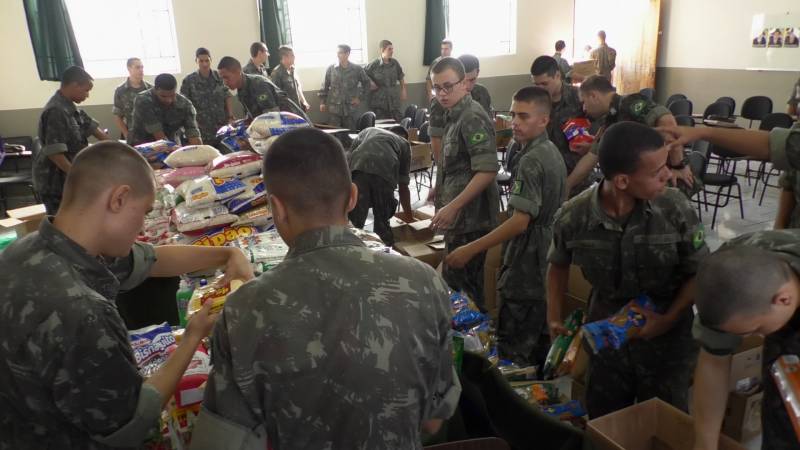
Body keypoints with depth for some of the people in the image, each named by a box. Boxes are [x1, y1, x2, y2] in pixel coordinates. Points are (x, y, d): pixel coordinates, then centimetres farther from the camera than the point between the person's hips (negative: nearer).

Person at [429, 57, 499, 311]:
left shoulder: (472, 118, -18)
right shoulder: (455, 115, 12)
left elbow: (487, 171, -25)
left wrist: (452, 207, -26)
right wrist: (441, 192, 20)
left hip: (470, 219, -10)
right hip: (460, 217, 10)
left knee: (461, 284, 0)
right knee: (455, 279, 20)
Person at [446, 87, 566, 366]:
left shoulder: (530, 160, -20)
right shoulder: (552, 152, 10)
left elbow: (520, 221, -26)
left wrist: (470, 250, -26)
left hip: (527, 259, -10)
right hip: (547, 255, 10)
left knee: (513, 345, -2)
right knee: (538, 337, 21)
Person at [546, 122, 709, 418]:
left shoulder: (676, 209, -21)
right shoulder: (573, 217, -19)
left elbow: (700, 272, -7)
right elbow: (558, 263, 3)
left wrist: (669, 319, -17)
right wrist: (554, 316, -4)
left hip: (667, 338, -1)